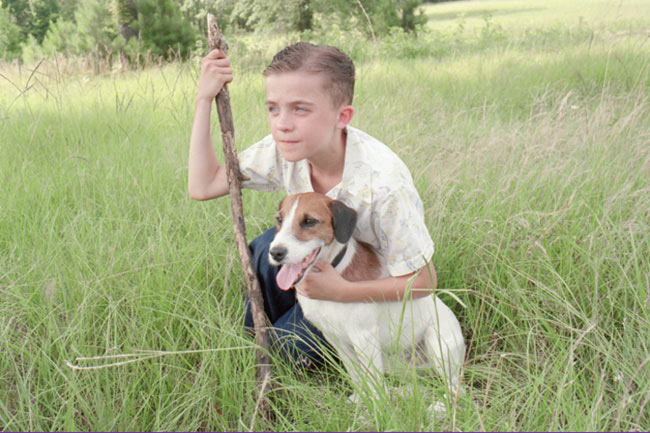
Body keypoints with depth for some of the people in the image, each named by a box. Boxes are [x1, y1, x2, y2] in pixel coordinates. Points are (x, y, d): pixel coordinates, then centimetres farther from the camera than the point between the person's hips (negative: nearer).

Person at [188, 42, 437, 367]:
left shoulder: (382, 184, -35)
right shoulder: (283, 151, -18)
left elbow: (423, 282, -25)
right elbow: (202, 187, -15)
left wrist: (340, 292, -37)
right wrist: (204, 100, -21)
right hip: (327, 260, 6)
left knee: (287, 347, -20)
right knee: (268, 248, -22)